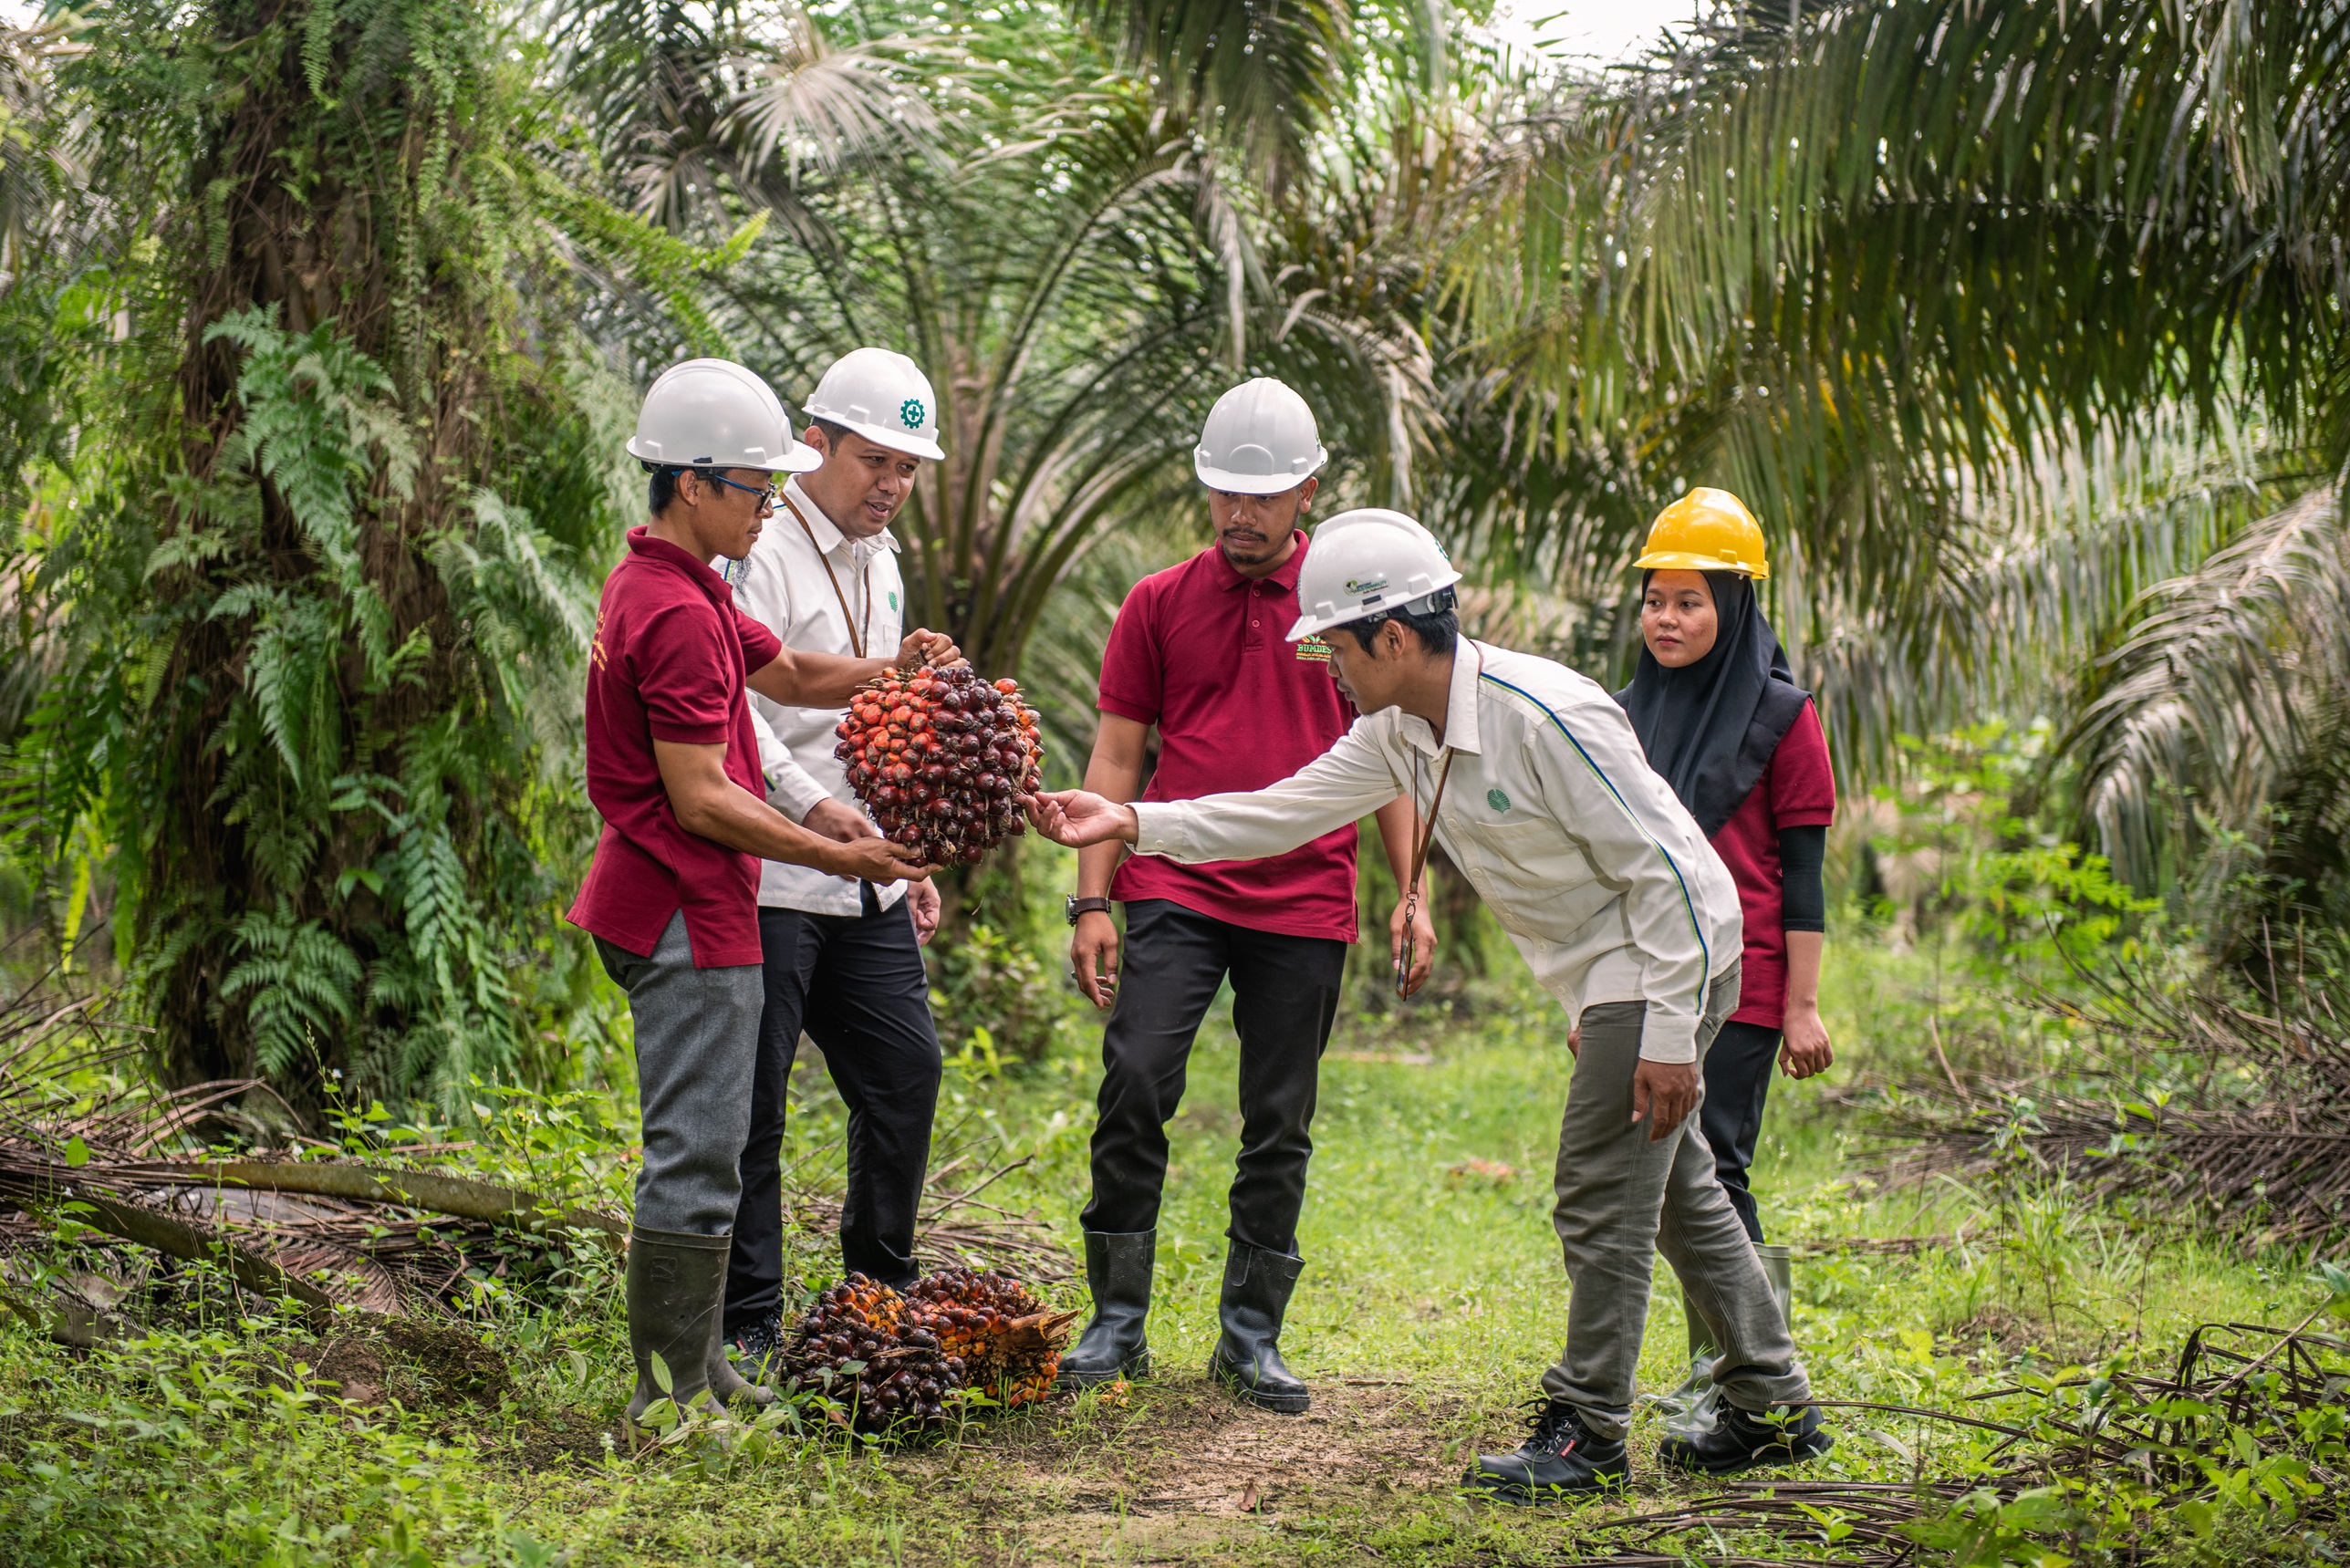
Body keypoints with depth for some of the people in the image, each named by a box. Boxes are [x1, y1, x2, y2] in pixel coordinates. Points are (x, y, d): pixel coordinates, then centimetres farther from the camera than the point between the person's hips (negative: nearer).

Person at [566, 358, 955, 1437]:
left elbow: (786, 674, 23)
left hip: (671, 906, 11)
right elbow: (700, 800, -20)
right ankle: (672, 1399, -5)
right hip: (690, 915, -11)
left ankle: (696, 1369, 23)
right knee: (697, 1157, -8)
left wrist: (888, 671, 4)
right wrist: (840, 857, -15)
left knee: (698, 1150, 16)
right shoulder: (677, 614, -19)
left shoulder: (665, 587, 15)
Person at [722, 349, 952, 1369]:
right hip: (768, 877, -8)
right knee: (750, 1102, -4)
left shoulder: (880, 562, 17)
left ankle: (881, 1293, 25)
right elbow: (736, 709, -22)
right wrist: (809, 803, -35)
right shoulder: (765, 554, -10)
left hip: (867, 883, 8)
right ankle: (748, 1324, 3)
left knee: (907, 1073, 11)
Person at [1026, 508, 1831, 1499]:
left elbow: (1659, 873, -25)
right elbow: (1282, 813, 6)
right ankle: (1772, 1410, 26)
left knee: (1601, 1202, -8)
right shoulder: (1398, 733, -1)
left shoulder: (1543, 716, -28)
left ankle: (1588, 1433, 2)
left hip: (1671, 953, -10)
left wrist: (1669, 1036, -25)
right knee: (1677, 1193, 16)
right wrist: (1133, 823, -3)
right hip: (1605, 970, 10)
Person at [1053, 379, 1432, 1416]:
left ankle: (1251, 1336, 16)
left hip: (1305, 906, 1)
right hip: (1174, 891, -1)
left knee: (1280, 1127, 4)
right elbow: (1115, 760, 6)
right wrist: (1092, 903, -1)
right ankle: (1117, 1320, -2)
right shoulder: (1158, 605, 6)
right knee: (1134, 1082, -14)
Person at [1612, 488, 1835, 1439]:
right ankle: (1730, 1360, 17)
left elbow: (1802, 872, -4)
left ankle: (1732, 1378, -1)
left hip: (1737, 987, -5)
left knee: (1708, 1167, -9)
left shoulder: (1779, 717, -3)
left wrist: (1803, 1005, -7)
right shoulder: (1629, 715, 12)